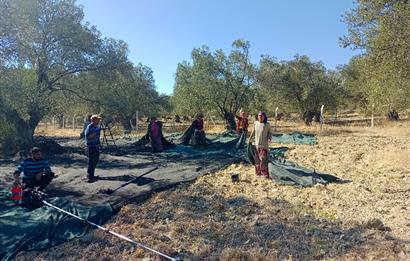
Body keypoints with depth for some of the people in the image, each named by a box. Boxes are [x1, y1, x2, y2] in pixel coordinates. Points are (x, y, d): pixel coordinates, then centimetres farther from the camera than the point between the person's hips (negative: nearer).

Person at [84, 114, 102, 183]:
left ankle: (91, 175, 27)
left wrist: (99, 144, 19)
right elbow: (87, 136, -22)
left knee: (95, 161, 14)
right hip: (91, 147, -9)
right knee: (91, 162, -8)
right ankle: (89, 178, -3)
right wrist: (95, 133, -25)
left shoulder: (97, 127, 11)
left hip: (96, 146, 9)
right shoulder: (89, 127, -14)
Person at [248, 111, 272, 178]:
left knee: (263, 159, -10)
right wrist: (250, 138, 17)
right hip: (257, 144, 5)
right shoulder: (256, 123, 3)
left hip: (264, 144, -4)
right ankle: (258, 172, 26)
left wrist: (269, 138, -20)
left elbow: (270, 132, -2)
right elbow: (253, 131, 14)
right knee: (257, 159, 12)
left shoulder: (267, 125, -8)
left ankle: (265, 173, -1)